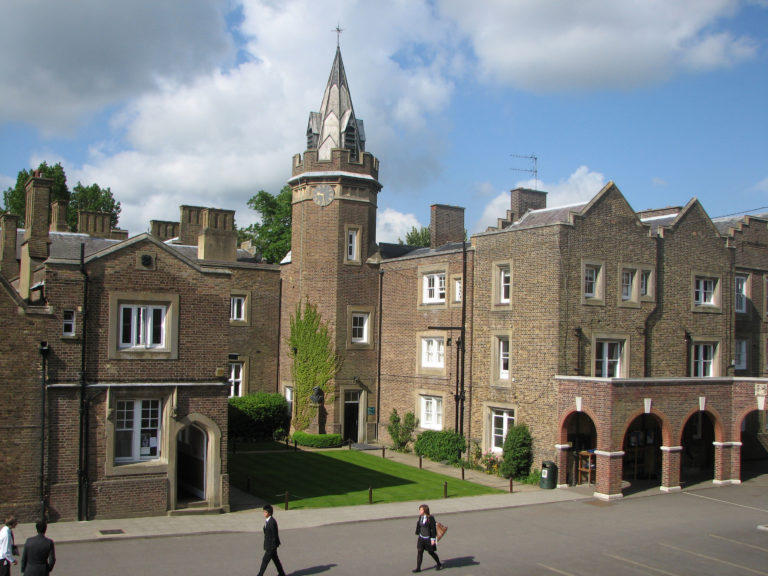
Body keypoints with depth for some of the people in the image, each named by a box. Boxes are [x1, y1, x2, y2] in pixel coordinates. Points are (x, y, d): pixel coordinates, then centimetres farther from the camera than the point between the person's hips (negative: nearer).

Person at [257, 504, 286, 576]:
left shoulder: (272, 522, -23)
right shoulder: (267, 520, 6)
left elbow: (275, 535, -20)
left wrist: (273, 546, -18)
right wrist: (266, 545, 18)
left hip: (272, 545, -9)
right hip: (268, 544, 9)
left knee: (265, 560, -4)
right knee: (275, 559, 17)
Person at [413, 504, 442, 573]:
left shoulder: (430, 518, -16)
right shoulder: (420, 517, 2)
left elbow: (433, 529, -14)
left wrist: (433, 539, -15)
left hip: (428, 538, -5)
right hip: (421, 538, 5)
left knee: (431, 552, 8)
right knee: (419, 551, -1)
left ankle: (439, 564, 30)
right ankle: (418, 568, 4)